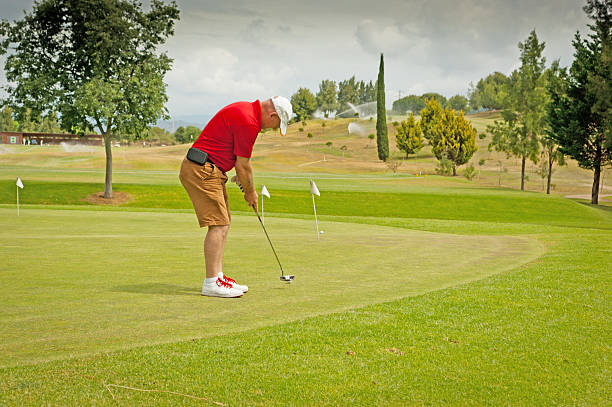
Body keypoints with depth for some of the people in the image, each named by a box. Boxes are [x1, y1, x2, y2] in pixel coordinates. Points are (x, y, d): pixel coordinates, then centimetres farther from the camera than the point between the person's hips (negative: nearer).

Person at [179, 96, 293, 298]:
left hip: (206, 170, 11)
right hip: (202, 170, -11)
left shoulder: (246, 109, 13)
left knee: (222, 224, 11)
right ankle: (211, 283, -9)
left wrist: (244, 182, 20)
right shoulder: (249, 122, -19)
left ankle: (218, 276, 15)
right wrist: (251, 192, 4)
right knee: (218, 225, -11)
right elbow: (243, 165, -11)